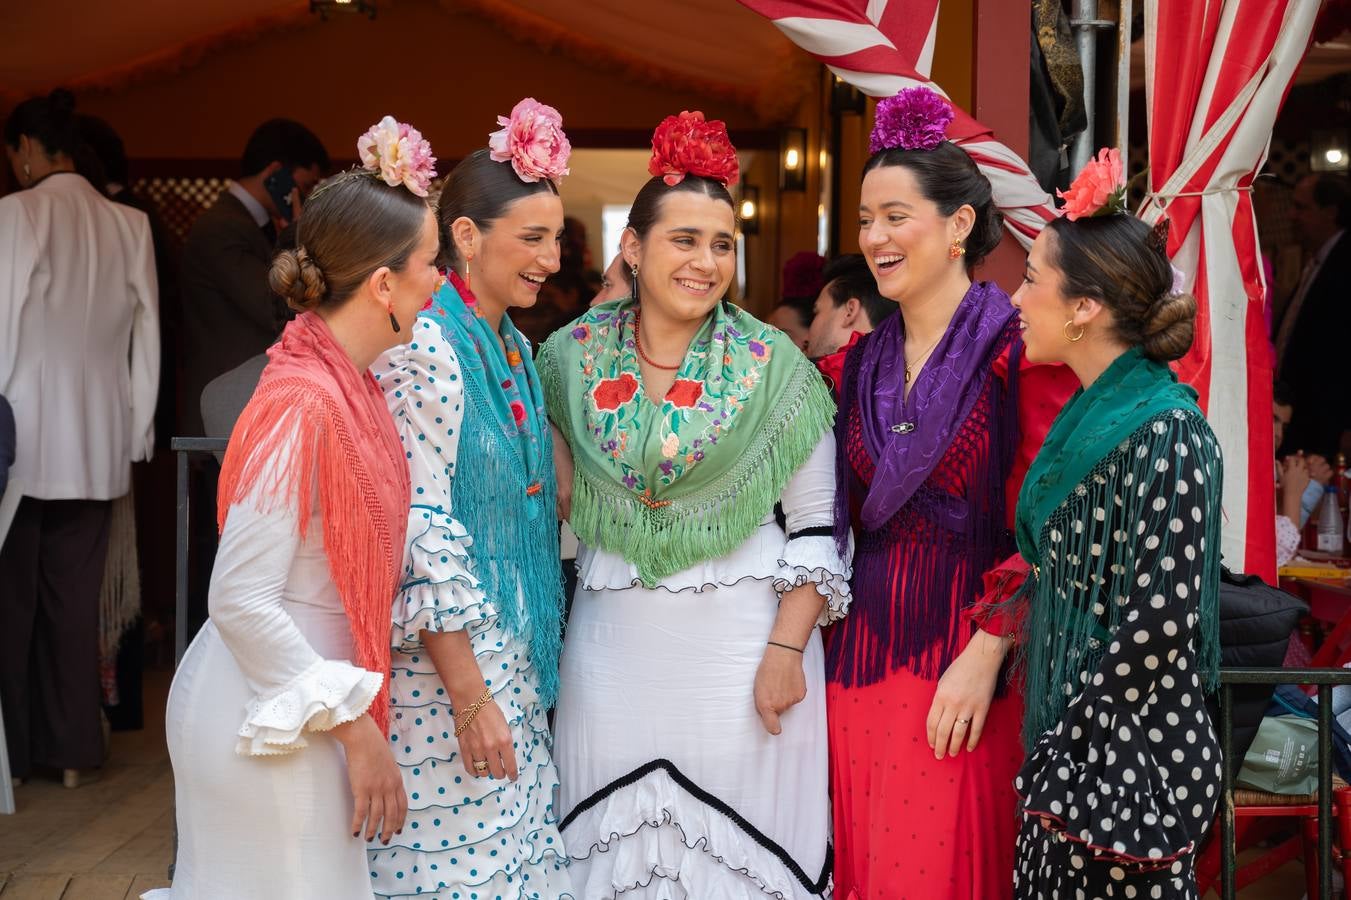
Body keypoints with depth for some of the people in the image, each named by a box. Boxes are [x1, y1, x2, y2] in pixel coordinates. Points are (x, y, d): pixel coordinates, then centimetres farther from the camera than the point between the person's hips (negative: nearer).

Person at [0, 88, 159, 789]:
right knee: (76, 600, 10)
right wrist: (138, 433, 11)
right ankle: (72, 747, 15)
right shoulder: (129, 226, 2)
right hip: (97, 445, 4)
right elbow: (146, 337, 4)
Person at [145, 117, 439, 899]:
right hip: (274, 715, -8)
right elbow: (242, 601, -22)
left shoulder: (349, 381, 3)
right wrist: (357, 728, -17)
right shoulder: (304, 401, -21)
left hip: (303, 701, 8)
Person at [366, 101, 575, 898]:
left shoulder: (513, 345, 10)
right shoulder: (425, 347, -17)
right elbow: (418, 531, -20)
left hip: (512, 653, 9)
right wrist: (468, 693, -20)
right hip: (448, 662, -9)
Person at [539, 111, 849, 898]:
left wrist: (786, 650, -10)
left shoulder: (773, 365, -5)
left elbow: (816, 528, -4)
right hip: (613, 648, 2)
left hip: (742, 645, -2)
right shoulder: (574, 357, 1)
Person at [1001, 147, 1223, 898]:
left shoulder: (1164, 432, -17)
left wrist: (1069, 749, -14)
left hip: (1129, 763, -8)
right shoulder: (1090, 415, 8)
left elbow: (1161, 622, -21)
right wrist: (1053, 746, 10)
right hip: (1071, 751, 8)